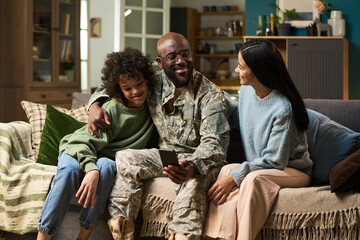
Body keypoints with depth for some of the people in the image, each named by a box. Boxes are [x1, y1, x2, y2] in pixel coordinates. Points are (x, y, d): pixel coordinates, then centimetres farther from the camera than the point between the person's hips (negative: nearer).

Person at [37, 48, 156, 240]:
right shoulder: (112, 109, -19)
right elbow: (81, 141, -25)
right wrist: (91, 169, -44)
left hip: (108, 158, 3)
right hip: (78, 151, -3)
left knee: (106, 167, -36)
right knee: (70, 169, -38)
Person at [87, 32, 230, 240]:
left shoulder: (210, 94, -9)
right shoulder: (154, 84, 6)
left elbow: (214, 142, -19)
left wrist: (193, 167, -41)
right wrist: (95, 105, -4)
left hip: (198, 159, -5)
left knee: (194, 180, -38)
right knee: (125, 158, -18)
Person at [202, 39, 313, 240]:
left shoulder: (282, 109, -23)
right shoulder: (246, 90, 1)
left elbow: (274, 161, -22)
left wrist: (234, 176, -26)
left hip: (293, 171, -6)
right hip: (257, 167, 6)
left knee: (253, 178, -37)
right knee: (227, 170, -26)